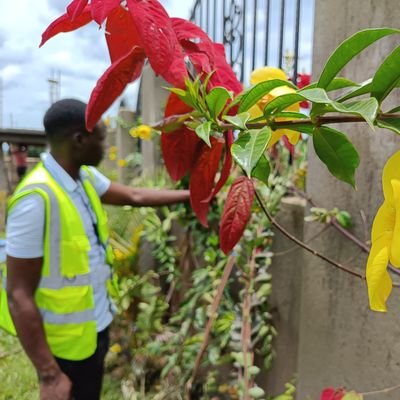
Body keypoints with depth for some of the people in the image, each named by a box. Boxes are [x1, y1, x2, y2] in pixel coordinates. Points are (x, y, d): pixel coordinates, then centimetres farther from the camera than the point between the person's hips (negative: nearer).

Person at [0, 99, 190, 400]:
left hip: (96, 324, 8)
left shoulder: (85, 177, -3)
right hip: (67, 341, -8)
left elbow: (135, 196, 10)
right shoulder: (37, 199, -29)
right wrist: (49, 374, -23)